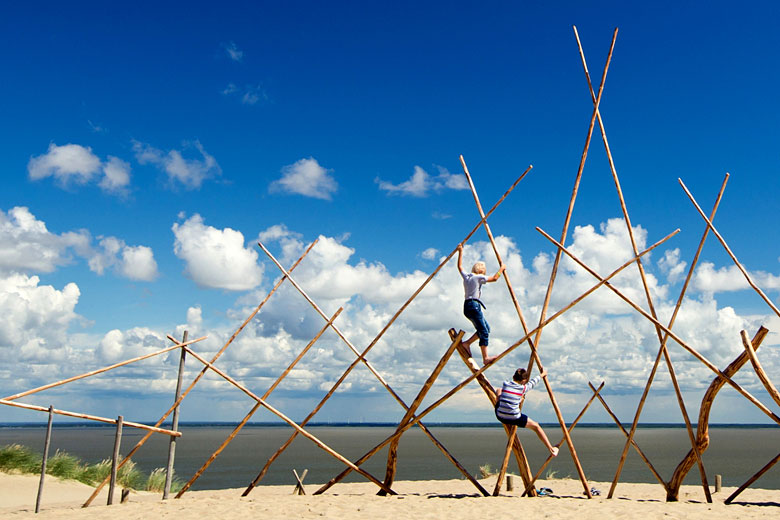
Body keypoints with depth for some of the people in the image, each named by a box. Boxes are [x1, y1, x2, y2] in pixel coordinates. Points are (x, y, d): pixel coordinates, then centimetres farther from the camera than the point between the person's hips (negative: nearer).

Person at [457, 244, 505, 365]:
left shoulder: (466, 276, 16)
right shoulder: (478, 277, -3)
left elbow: (460, 266, 33)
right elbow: (494, 278, 0)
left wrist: (460, 252, 39)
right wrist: (501, 268, 16)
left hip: (467, 306, 9)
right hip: (474, 305, -9)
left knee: (486, 328, 14)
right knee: (484, 332, -8)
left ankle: (467, 343, 9)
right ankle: (485, 358, -11)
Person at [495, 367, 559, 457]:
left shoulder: (505, 385, 1)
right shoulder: (523, 388, -5)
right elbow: (532, 382, 14)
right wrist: (542, 375, 32)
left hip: (500, 416, 3)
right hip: (514, 419, -3)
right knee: (536, 426, 19)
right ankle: (551, 449, 18)